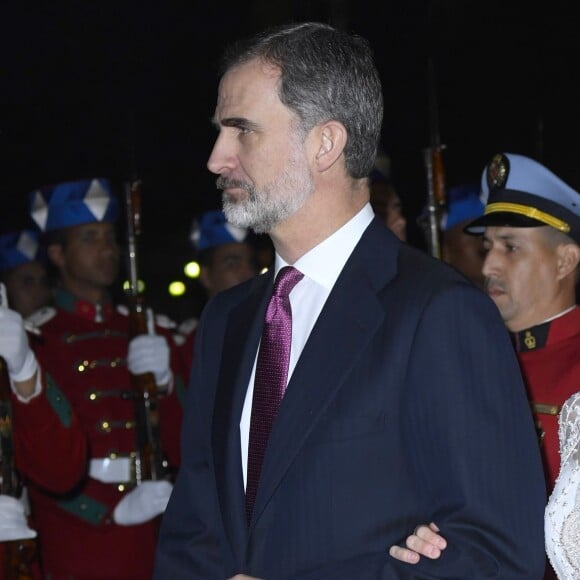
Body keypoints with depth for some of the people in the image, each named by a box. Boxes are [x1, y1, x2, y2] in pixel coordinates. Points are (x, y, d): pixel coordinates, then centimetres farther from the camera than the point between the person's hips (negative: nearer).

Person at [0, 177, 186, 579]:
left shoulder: (151, 335, 10)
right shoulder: (35, 340, -7)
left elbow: (181, 451, 4)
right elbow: (55, 470, -15)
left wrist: (163, 382, -8)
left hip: (156, 545, 4)